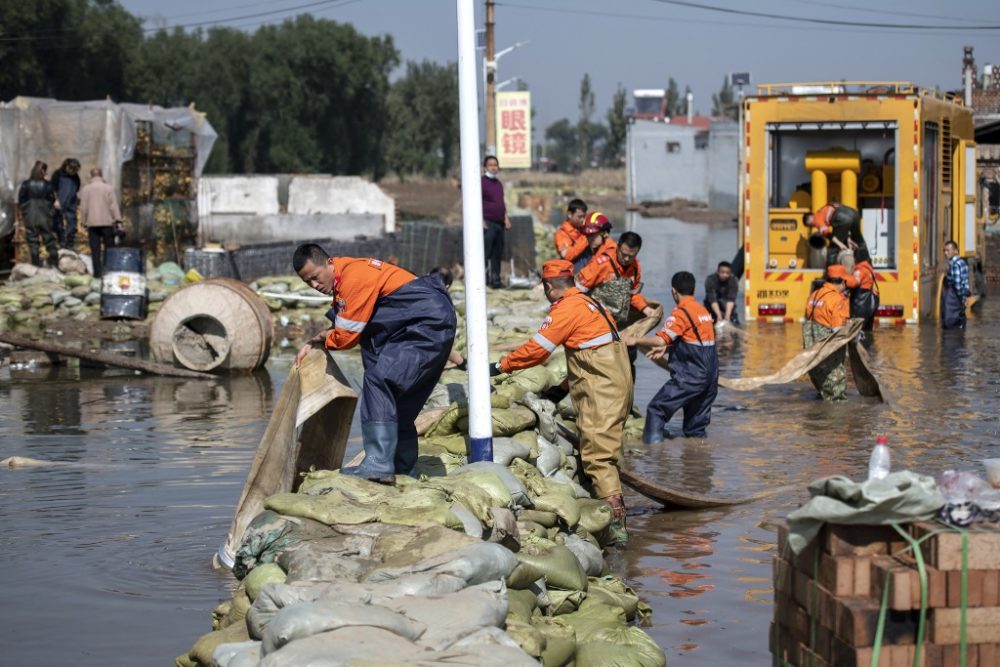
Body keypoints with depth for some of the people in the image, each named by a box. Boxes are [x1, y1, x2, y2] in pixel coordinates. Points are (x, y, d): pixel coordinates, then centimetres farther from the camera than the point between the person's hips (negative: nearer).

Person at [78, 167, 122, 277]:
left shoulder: (86, 189, 2)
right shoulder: (108, 188, -1)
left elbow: (83, 207, 2)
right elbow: (113, 206, -4)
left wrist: (83, 221, 9)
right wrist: (117, 219, -1)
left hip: (92, 223, 1)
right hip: (107, 222, -1)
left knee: (95, 249, 1)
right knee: (109, 248, 6)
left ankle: (97, 272, -2)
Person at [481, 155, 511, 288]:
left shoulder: (498, 183, 18)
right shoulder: (482, 182, -5)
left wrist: (506, 218, 16)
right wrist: (481, 221, -17)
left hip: (500, 222, 7)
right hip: (488, 222, -7)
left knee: (498, 254, 8)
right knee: (485, 253, -9)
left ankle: (495, 278, 13)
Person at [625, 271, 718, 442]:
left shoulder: (681, 313, -12)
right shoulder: (703, 310, 15)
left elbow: (660, 339, -21)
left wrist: (635, 340, -8)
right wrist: (666, 348, 11)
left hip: (690, 377, -8)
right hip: (710, 375, 8)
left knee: (657, 409, -5)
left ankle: (652, 444, -13)